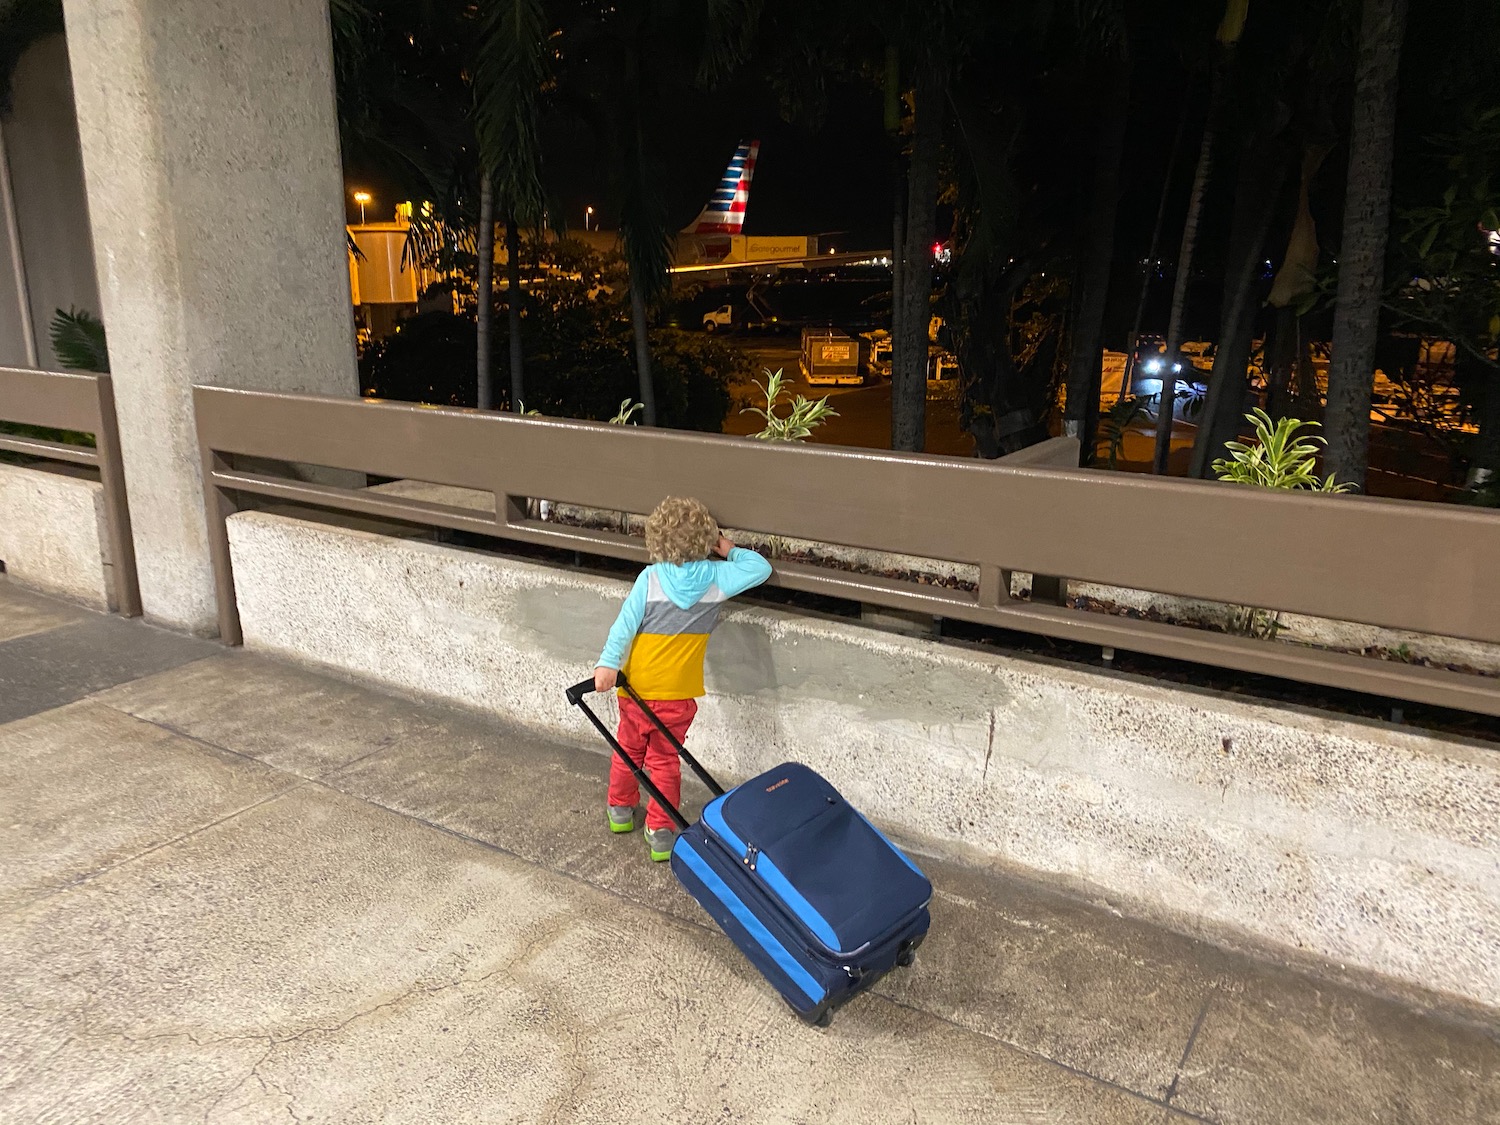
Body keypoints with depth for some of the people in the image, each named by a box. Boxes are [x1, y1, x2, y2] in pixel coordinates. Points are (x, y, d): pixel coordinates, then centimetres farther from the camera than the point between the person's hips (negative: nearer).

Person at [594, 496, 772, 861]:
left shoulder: (650, 578, -11)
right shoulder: (717, 577, -9)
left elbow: (626, 623, -17)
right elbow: (760, 568, 2)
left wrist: (608, 663, -19)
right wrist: (731, 551, 13)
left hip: (637, 686, 0)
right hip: (679, 694, 0)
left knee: (628, 750, 23)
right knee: (665, 761, 15)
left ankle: (621, 810, 41)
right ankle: (661, 831, 16)